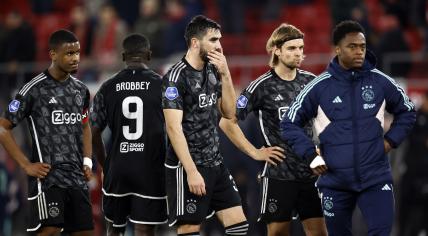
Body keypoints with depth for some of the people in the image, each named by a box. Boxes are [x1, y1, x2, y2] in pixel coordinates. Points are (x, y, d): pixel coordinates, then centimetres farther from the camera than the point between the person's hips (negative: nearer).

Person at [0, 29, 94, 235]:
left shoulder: (81, 90, 13)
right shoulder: (34, 89, -7)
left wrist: (87, 161, 14)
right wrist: (26, 165, -10)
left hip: (77, 177, 7)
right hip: (48, 175, -7)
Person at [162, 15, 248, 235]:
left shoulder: (212, 72, 10)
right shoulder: (177, 77, -14)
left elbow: (229, 112, 12)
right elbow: (173, 128, -19)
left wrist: (225, 74, -1)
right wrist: (192, 172, -23)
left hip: (215, 164, 8)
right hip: (187, 167, -8)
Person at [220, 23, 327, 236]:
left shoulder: (311, 81, 5)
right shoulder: (262, 87, -7)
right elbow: (227, 122, -6)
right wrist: (254, 153, -7)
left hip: (311, 170, 4)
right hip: (279, 172, -4)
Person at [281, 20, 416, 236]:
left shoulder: (381, 82, 0)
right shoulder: (319, 87, -4)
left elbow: (406, 112, 17)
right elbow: (290, 124, 4)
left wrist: (390, 140, 5)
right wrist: (311, 156, -3)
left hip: (375, 177, 0)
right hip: (335, 180, 0)